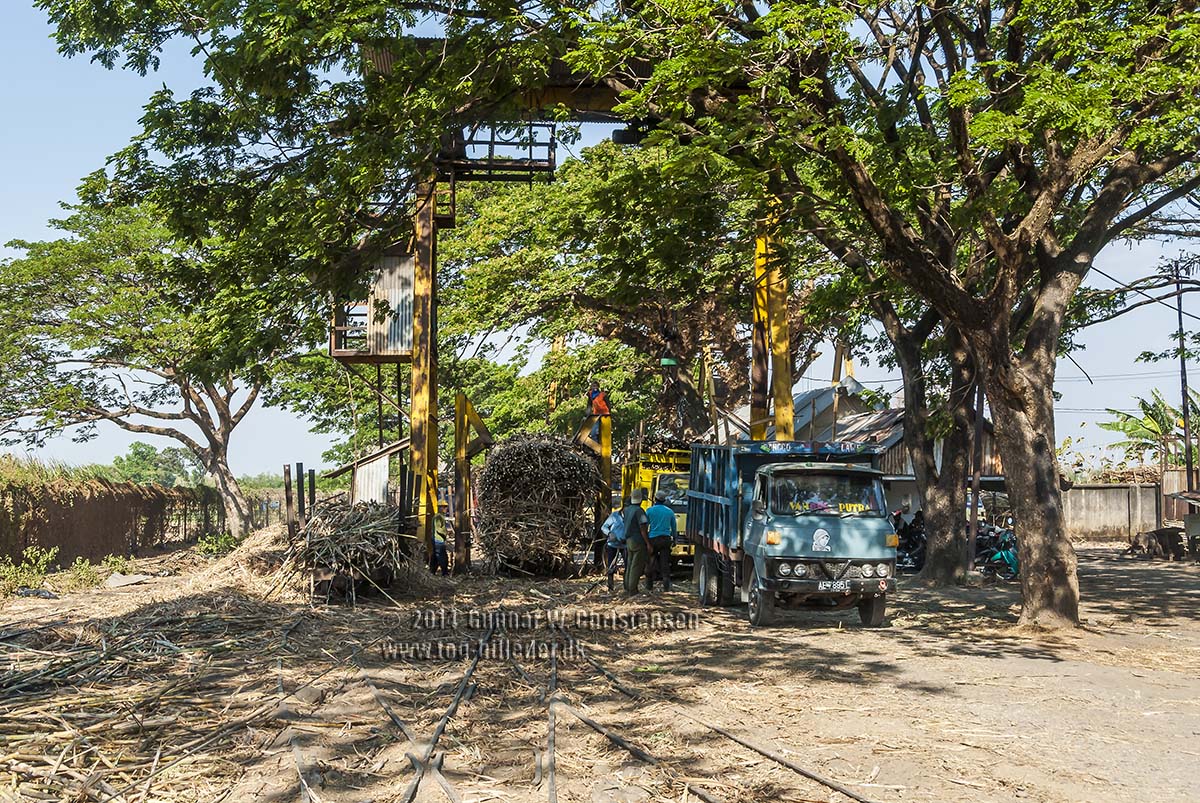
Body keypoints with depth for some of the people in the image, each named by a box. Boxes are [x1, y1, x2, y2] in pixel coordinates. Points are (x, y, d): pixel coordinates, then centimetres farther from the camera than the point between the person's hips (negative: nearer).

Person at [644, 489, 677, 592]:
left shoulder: (650, 510, -2)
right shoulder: (670, 511, 6)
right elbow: (674, 527, 14)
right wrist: (674, 538, 27)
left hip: (653, 539, -2)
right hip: (666, 539, 2)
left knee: (651, 562, 7)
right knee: (665, 563, 3)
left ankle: (649, 585, 13)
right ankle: (666, 585, -2)